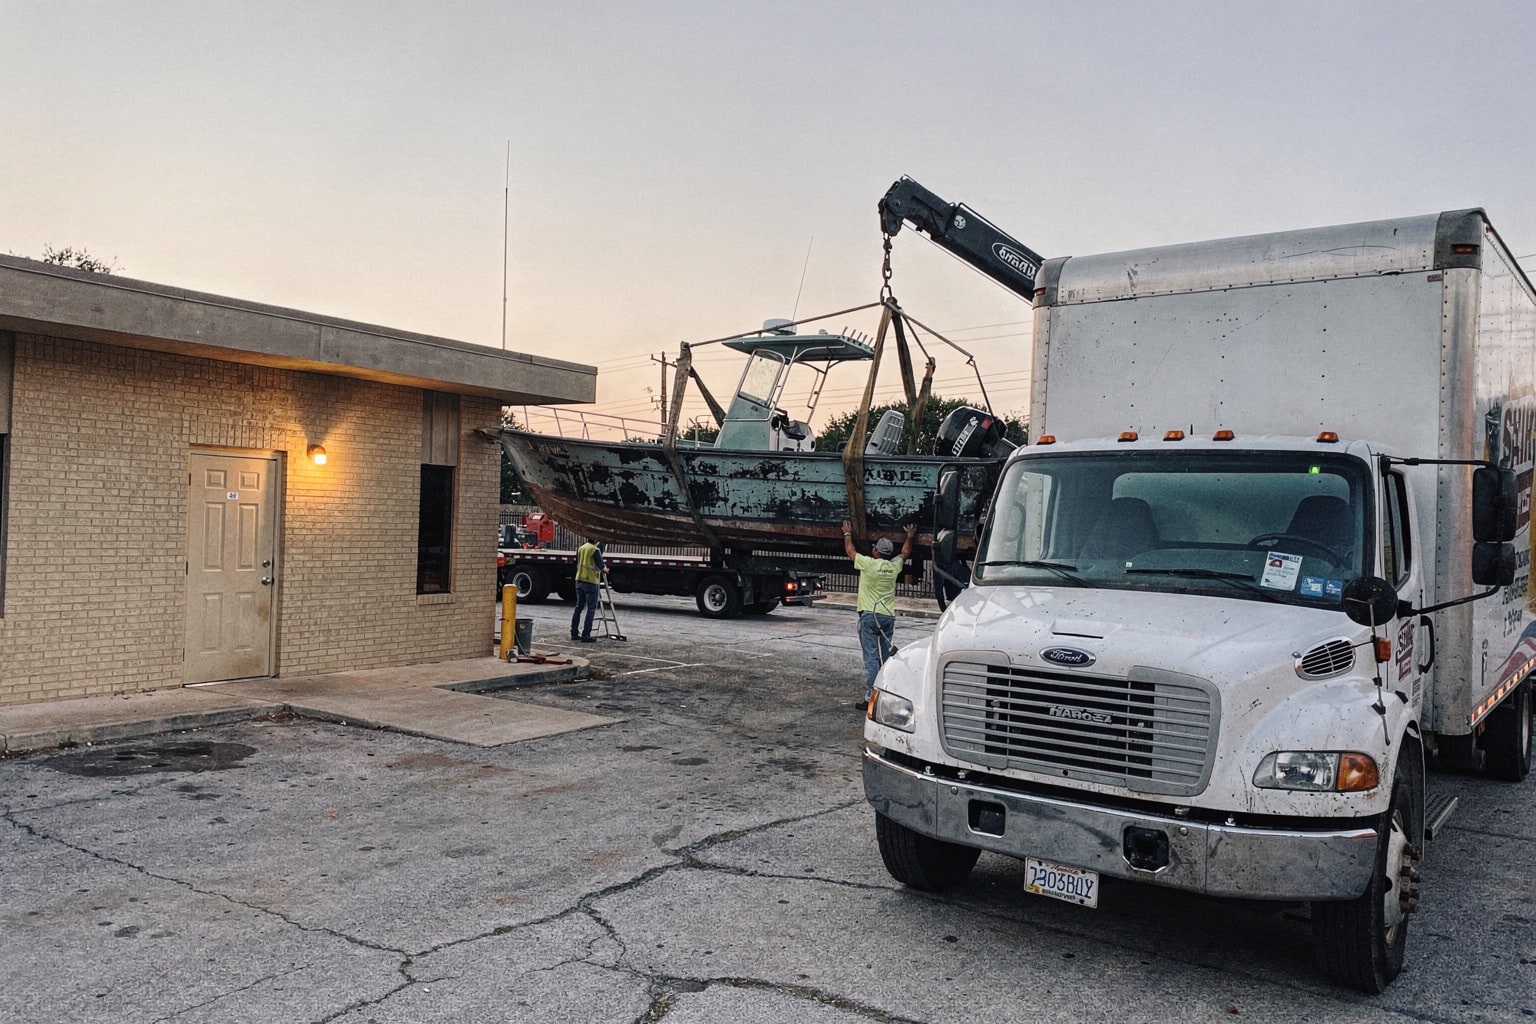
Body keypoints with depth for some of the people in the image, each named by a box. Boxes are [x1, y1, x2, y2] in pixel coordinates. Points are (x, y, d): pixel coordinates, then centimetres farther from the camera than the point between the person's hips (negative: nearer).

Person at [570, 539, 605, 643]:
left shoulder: (580, 548, 11)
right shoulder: (595, 550, -12)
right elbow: (601, 566, -13)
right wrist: (605, 569, 9)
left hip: (579, 580, 7)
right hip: (591, 581, -7)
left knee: (579, 607, 14)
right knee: (591, 609, -2)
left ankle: (574, 633, 15)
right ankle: (585, 635, -6)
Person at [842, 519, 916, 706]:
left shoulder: (868, 563, -7)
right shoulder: (894, 566, 6)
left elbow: (850, 550, 10)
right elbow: (905, 553, 28)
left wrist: (847, 533, 28)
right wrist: (910, 537, 45)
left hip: (869, 615, -5)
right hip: (889, 616, 5)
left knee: (871, 658, -7)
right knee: (887, 658, 12)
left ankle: (870, 698, -11)